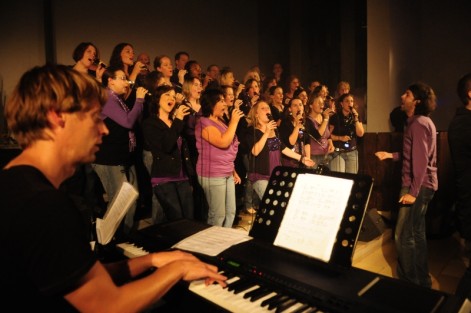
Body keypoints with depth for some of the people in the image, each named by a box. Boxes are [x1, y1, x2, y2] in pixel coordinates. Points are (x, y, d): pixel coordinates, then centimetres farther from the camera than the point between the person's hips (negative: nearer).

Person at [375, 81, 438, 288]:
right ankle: (421, 280, 29)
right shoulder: (421, 122, 15)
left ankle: (410, 282, 9)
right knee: (416, 234, 17)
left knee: (404, 236, -4)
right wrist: (391, 155, 22)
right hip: (421, 185, 11)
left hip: (419, 186, -11)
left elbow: (420, 159, -22)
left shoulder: (418, 123, -16)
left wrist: (413, 192, -24)